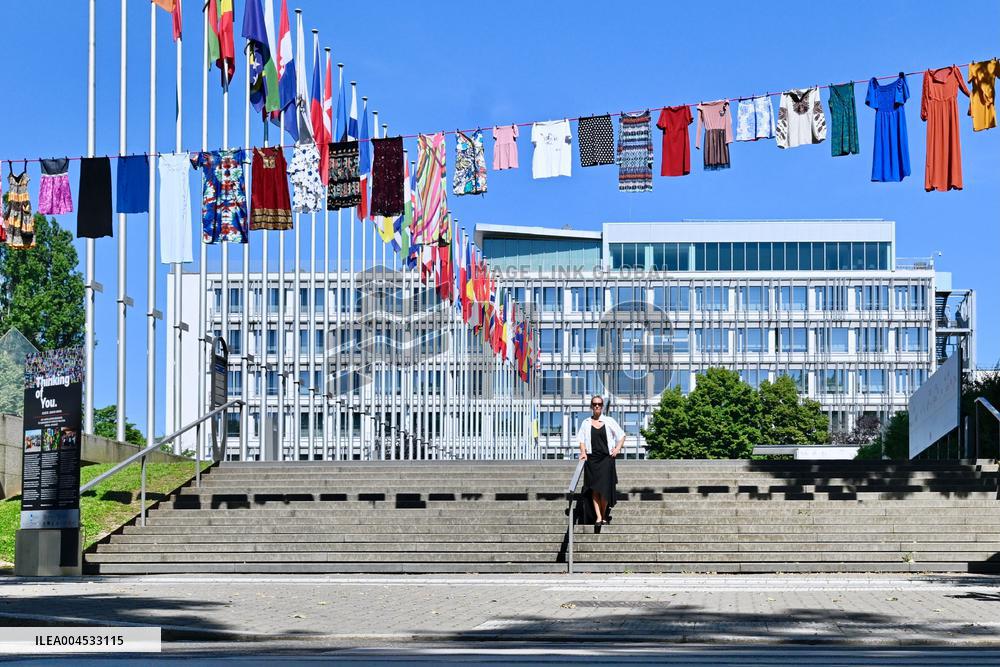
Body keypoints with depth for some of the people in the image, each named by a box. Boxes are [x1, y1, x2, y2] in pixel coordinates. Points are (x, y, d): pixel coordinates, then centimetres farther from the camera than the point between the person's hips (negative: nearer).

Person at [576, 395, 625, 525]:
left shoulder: (609, 422, 6)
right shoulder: (586, 423, 8)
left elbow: (622, 435, 14)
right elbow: (581, 440, 8)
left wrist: (618, 448, 0)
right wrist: (583, 452, -8)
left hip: (606, 458, -1)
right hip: (592, 459, 1)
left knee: (605, 487, -6)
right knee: (594, 488, -4)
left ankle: (604, 515, 10)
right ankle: (598, 516, -4)